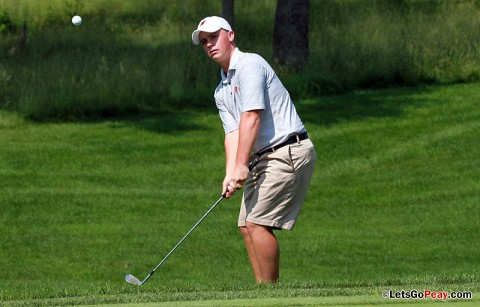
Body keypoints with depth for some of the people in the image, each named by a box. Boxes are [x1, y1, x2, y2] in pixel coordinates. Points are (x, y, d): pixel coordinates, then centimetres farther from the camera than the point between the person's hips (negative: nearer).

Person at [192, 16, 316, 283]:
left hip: (289, 153, -10)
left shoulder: (249, 65, -11)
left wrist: (241, 165, -25)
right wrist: (230, 174, -11)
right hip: (265, 159, 10)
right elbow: (232, 132, 6)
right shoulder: (222, 91, 18)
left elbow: (251, 116, -20)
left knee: (257, 223, -14)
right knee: (247, 226, 5)